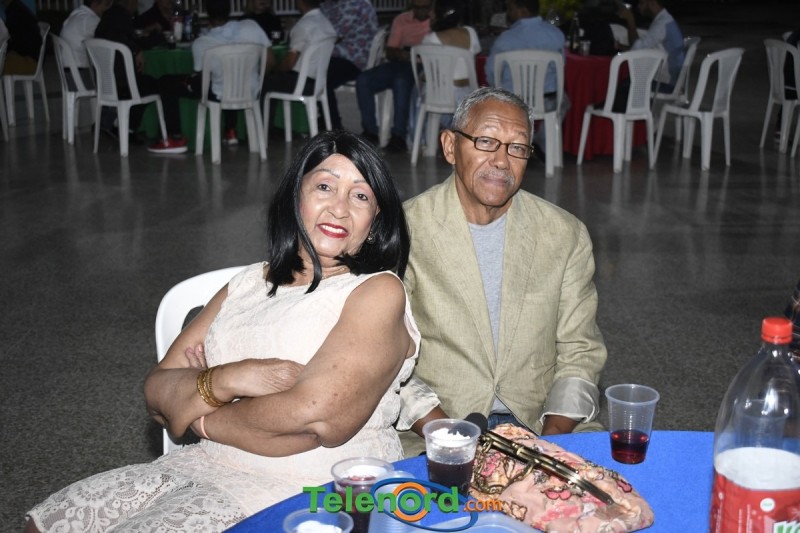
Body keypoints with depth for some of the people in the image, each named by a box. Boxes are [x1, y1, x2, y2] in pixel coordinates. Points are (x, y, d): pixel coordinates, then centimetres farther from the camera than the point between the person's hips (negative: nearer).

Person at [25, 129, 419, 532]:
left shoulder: (378, 291, -7)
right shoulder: (250, 283, 13)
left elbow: (312, 414, -21)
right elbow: (157, 391, 7)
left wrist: (198, 416, -3)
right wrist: (225, 379, -16)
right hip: (207, 467, 7)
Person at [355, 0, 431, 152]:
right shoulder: (401, 20, 19)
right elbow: (389, 53, 15)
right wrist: (399, 54, -9)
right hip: (400, 64, 5)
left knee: (401, 81, -38)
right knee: (363, 80, -18)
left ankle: (399, 135, -34)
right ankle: (370, 131, -12)